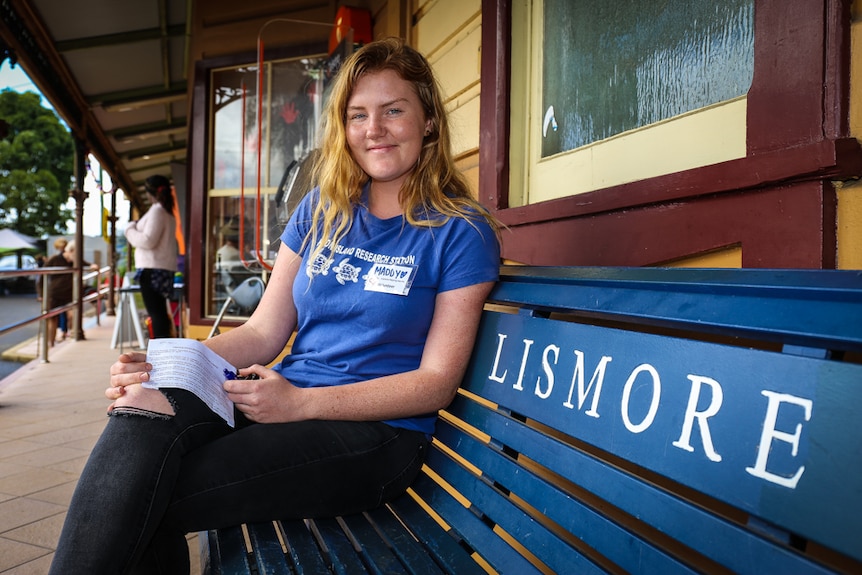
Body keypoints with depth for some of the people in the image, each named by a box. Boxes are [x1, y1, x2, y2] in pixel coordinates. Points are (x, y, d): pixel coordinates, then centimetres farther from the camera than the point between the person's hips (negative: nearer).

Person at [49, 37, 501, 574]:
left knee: (144, 504, -24)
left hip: (377, 431, -4)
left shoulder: (461, 232, -4)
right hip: (284, 401, 5)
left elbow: (437, 382, -9)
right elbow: (264, 332, 10)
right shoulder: (319, 212, 12)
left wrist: (300, 402, -18)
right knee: (145, 406, -26)